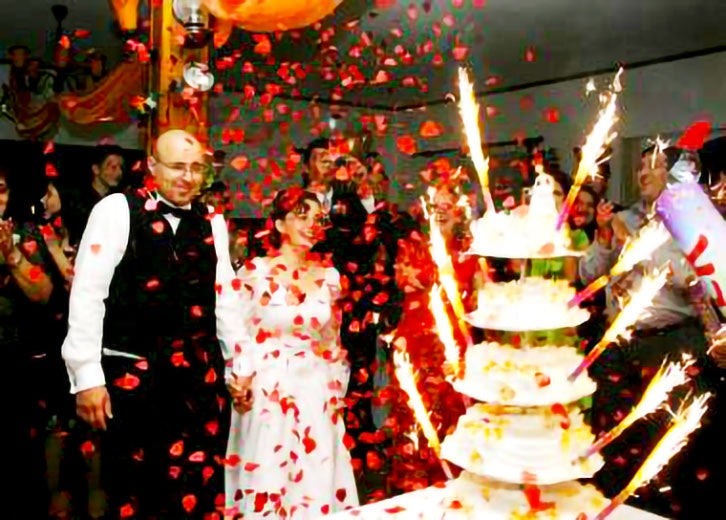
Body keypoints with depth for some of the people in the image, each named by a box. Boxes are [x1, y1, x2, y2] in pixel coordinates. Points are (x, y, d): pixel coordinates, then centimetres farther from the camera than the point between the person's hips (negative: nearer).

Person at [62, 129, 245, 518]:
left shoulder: (212, 222, 10)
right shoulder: (117, 210, -5)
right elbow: (87, 293, -8)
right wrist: (86, 376, -11)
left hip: (202, 373, 4)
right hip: (132, 373, -3)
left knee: (200, 488, 7)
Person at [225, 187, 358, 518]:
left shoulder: (329, 276, 6)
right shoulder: (254, 271, -5)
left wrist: (338, 389, 13)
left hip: (317, 396, 3)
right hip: (267, 393, -3)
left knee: (316, 484, 9)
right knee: (267, 483, 5)